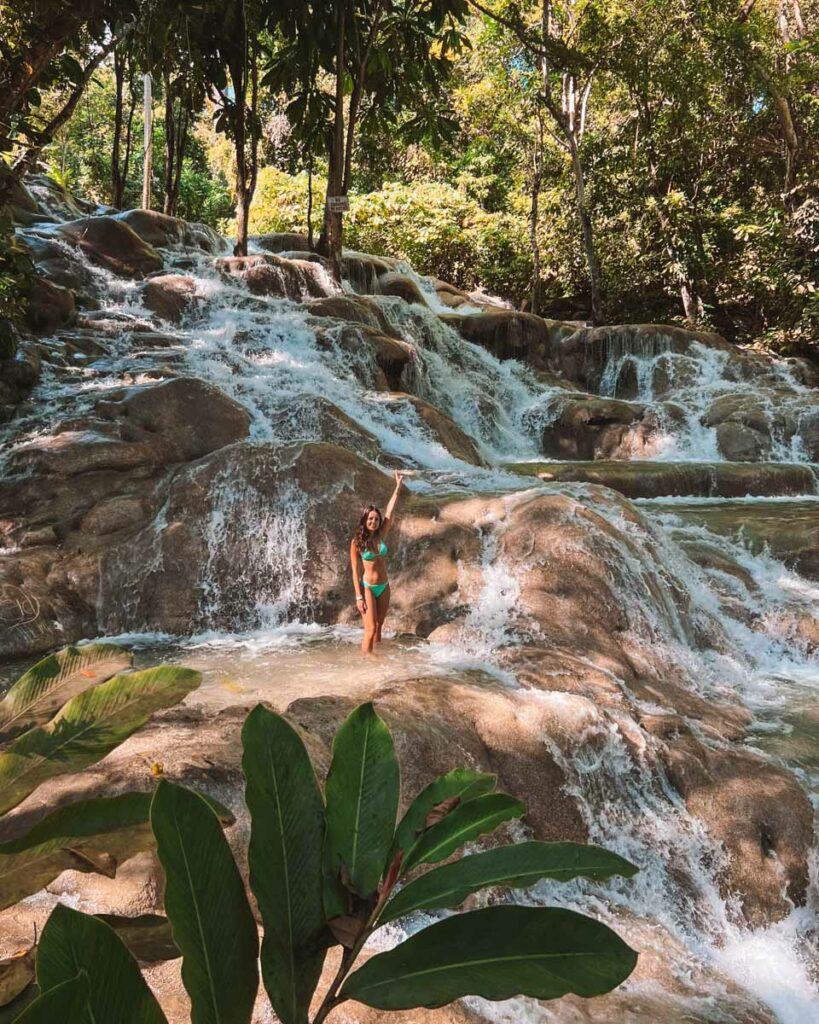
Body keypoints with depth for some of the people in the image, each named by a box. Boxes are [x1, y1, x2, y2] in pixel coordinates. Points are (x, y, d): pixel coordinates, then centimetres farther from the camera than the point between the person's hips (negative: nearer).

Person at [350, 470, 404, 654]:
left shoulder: (381, 536, 3)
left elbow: (390, 511, 1)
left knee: (379, 627, 11)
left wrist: (398, 485, -1)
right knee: (370, 629, -8)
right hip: (367, 588, -5)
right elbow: (355, 571, -7)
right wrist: (359, 596, -13)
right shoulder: (357, 542, -8)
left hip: (384, 587, 5)